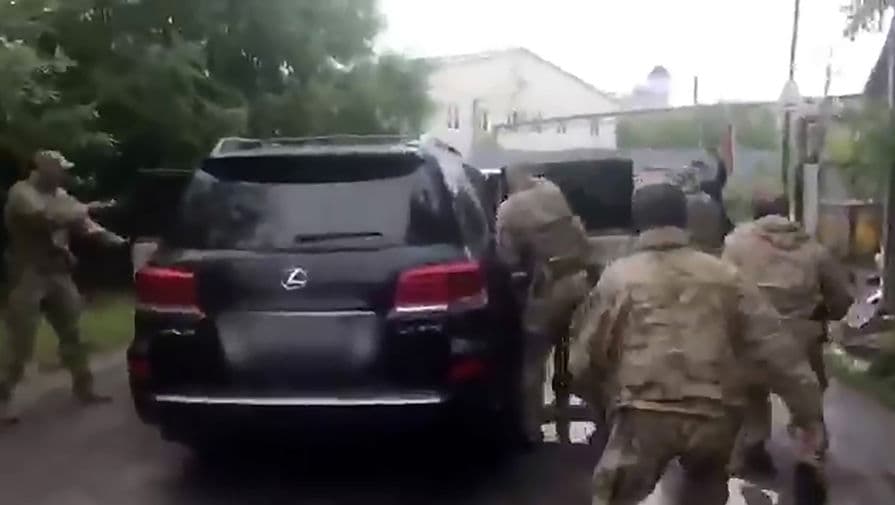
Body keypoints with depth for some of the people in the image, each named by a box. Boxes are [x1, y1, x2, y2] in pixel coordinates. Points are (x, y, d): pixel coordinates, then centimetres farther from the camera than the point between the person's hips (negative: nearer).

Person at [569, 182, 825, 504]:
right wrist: (808, 411, 11)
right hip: (716, 415, 4)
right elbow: (775, 349, 7)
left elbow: (585, 358, 6)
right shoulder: (725, 276, 10)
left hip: (646, 415, -3)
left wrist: (605, 393, 27)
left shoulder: (617, 278, 4)